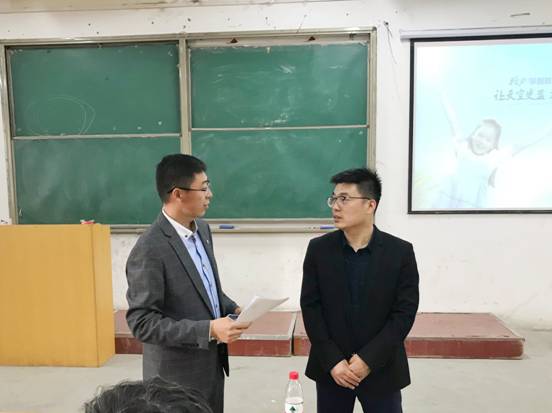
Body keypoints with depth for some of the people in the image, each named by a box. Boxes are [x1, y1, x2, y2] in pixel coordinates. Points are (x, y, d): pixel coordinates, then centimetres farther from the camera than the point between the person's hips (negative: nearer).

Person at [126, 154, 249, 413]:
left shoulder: (202, 228, 2)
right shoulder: (149, 250, -24)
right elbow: (142, 323, -23)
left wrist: (232, 308, -2)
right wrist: (208, 330, -27)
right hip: (178, 376, -7)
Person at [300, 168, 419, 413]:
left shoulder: (400, 252, -7)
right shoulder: (318, 249, -3)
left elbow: (405, 313, -8)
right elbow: (310, 307, -4)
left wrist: (368, 359, -15)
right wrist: (332, 361, -12)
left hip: (381, 369, -1)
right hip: (331, 368, 1)